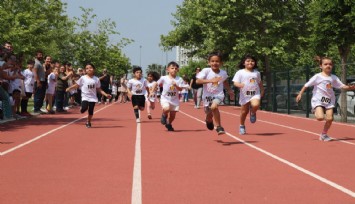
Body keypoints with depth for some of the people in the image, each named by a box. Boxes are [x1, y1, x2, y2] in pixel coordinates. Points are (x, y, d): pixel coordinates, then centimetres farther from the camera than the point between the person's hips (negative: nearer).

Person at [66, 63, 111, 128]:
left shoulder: (96, 79, 2)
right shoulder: (83, 78, -4)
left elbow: (99, 89, 8)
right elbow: (76, 85, -1)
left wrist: (106, 94, 1)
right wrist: (69, 88, -11)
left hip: (93, 98, 2)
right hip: (85, 97, -2)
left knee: (91, 112, 2)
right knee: (84, 108, -25)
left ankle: (88, 122, 25)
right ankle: (82, 109, 11)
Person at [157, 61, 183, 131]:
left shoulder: (179, 79, -7)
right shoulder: (164, 78, -9)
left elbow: (180, 89, -14)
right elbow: (157, 84, 6)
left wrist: (176, 85, -31)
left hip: (175, 100, 2)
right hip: (165, 98, -2)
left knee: (173, 115, 9)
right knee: (166, 109, -31)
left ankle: (169, 124, 39)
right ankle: (164, 115, 4)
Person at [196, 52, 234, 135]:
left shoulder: (223, 73, -4)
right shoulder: (206, 71, -14)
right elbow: (198, 81, -27)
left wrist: (230, 91, 23)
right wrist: (210, 80, -37)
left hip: (218, 95, -1)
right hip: (207, 95, 1)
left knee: (214, 107, -32)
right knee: (209, 114, 14)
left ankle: (218, 126, -18)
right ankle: (209, 120, 55)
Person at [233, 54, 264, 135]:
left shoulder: (257, 73, 11)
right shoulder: (240, 72, -1)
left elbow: (260, 82, 24)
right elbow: (235, 82, -6)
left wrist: (262, 90, 15)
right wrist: (239, 85, -28)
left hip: (255, 93, 1)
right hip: (244, 94, -1)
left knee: (255, 105, -30)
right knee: (244, 111, 7)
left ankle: (253, 113, 7)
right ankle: (242, 126, 30)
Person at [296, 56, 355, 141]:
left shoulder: (334, 78, 6)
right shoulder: (317, 77, -5)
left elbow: (342, 86, 5)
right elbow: (307, 85, -1)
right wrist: (300, 94, -3)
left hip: (329, 101, 4)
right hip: (318, 100, -4)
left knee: (329, 118, -6)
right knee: (320, 117, -23)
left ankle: (324, 135, 15)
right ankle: (316, 112, 14)